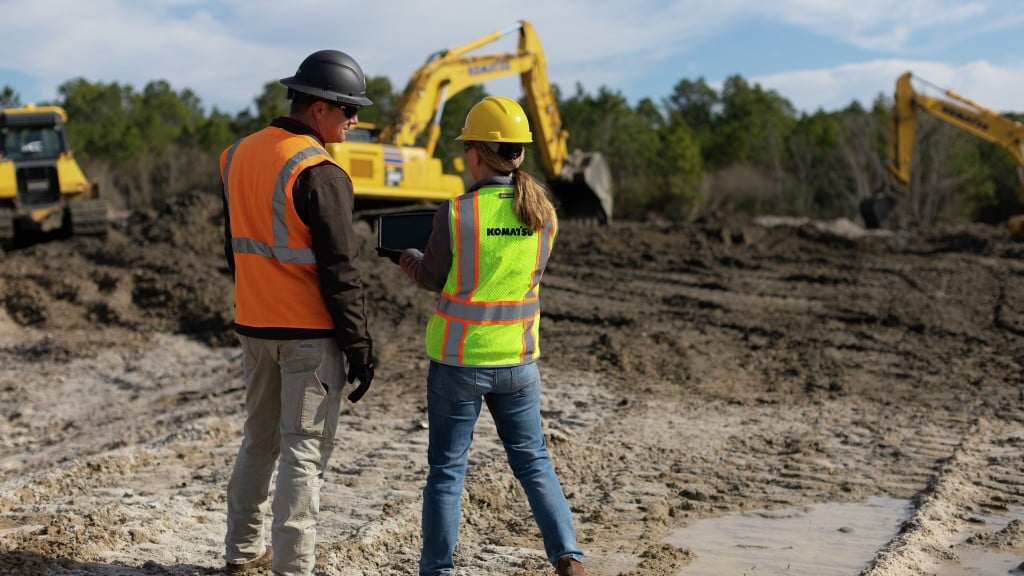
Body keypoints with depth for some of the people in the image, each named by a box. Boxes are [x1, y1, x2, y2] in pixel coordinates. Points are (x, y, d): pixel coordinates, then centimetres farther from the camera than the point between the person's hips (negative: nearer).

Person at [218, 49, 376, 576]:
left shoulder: (237, 156, 7)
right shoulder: (319, 173, -17)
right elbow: (340, 271, -17)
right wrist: (359, 345, -12)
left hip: (253, 326, 8)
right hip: (310, 333, -7)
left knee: (258, 439, 20)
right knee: (304, 451, 0)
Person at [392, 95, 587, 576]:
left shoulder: (455, 214, -15)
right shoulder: (542, 211, -4)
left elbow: (431, 279, -2)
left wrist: (405, 254, 19)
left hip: (458, 360, -3)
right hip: (518, 359, 3)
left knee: (446, 469, 10)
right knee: (533, 462, 16)